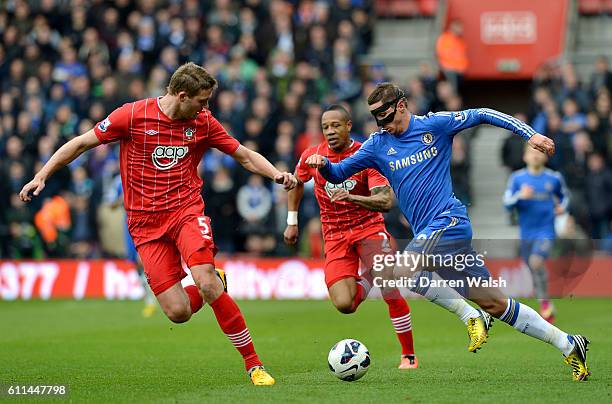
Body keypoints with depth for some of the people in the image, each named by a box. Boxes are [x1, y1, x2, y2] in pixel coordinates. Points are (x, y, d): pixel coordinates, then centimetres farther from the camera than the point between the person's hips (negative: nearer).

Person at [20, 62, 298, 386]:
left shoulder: (203, 122, 3)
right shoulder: (133, 115, -6)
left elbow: (244, 155, 13)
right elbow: (81, 143, 2)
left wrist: (276, 175, -5)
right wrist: (41, 176, -1)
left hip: (186, 210, 1)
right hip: (145, 223, -1)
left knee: (206, 284, -24)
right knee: (178, 312, -11)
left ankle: (254, 365, -14)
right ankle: (216, 286, 25)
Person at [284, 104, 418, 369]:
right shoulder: (312, 156, -1)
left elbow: (386, 201, -20)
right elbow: (296, 182, 21)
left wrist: (352, 197, -35)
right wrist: (292, 222, 20)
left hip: (369, 228, -2)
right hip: (335, 236, 2)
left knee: (390, 292, -22)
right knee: (344, 305, -16)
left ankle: (409, 355, -6)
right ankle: (367, 280, 21)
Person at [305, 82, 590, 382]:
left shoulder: (435, 124, -1)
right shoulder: (378, 144, 12)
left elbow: (482, 115, 3)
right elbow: (338, 174, 13)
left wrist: (530, 134, -3)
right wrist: (323, 164, -9)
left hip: (448, 221, -6)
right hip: (430, 233, 6)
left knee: (403, 270, -27)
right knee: (495, 303, 6)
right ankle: (567, 344, 13)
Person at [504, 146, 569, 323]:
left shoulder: (554, 178, 2)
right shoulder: (517, 178, 2)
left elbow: (563, 196, 20)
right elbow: (507, 203, -4)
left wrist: (562, 207, 0)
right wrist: (520, 196, -22)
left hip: (546, 231, -3)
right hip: (526, 234, 3)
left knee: (536, 262, -27)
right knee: (535, 273, 8)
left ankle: (546, 301, -10)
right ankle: (547, 311, 25)